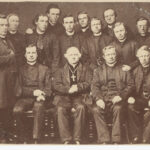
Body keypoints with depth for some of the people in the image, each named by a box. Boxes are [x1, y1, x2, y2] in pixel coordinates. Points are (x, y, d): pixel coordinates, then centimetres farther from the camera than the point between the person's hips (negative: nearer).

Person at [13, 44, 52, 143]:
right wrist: (33, 92, -10)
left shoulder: (45, 69, 17)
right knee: (17, 110, -31)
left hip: (40, 98, -1)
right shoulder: (21, 70, 16)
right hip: (25, 98, 1)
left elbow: (48, 88, 9)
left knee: (38, 108, -36)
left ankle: (36, 140, -32)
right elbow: (19, 89, 7)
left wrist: (42, 95, -14)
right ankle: (23, 139, -16)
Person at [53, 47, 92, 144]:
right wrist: (68, 89, -13)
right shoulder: (61, 71, 21)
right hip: (64, 97, 1)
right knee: (61, 109, -32)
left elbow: (89, 83, 3)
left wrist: (78, 87, -17)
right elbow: (56, 85, 6)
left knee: (80, 107, -35)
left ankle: (77, 139, -28)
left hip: (80, 96, -1)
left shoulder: (85, 70, 19)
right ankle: (66, 139, -26)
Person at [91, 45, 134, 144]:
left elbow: (130, 85, 6)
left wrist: (121, 96, -12)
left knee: (118, 108, -35)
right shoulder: (98, 71, 20)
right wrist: (98, 98, -14)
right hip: (103, 98, 2)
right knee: (96, 109, -31)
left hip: (117, 98, -1)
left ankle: (116, 141, -29)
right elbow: (95, 86, 6)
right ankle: (104, 140, -27)